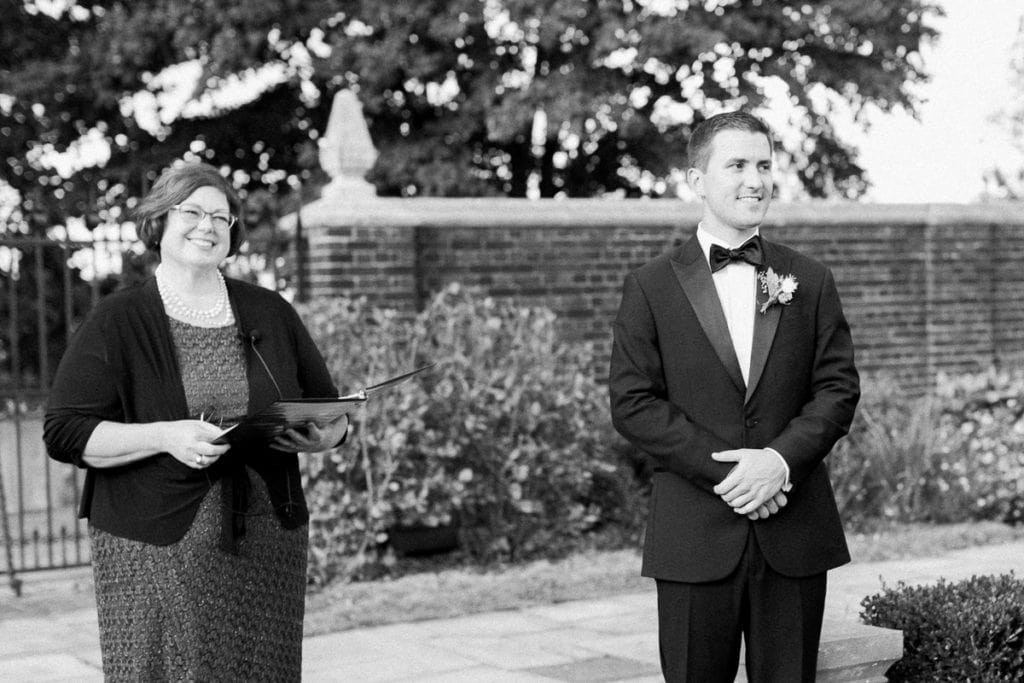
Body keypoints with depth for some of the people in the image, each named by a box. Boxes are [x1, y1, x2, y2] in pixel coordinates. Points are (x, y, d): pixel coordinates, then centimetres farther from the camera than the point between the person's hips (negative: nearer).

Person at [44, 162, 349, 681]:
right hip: (155, 549, -3)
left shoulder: (271, 314, 12)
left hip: (267, 542, 3)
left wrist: (317, 438, -7)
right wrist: (167, 436, -19)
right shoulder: (116, 322, 1)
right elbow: (64, 432, -6)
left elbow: (334, 415, 17)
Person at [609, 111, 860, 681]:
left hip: (796, 533, 2)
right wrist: (723, 469, -14)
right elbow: (633, 404, -4)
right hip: (695, 539, -2)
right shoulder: (652, 287, 2)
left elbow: (839, 387, 5)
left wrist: (782, 458, -13)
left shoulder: (811, 282, 10)